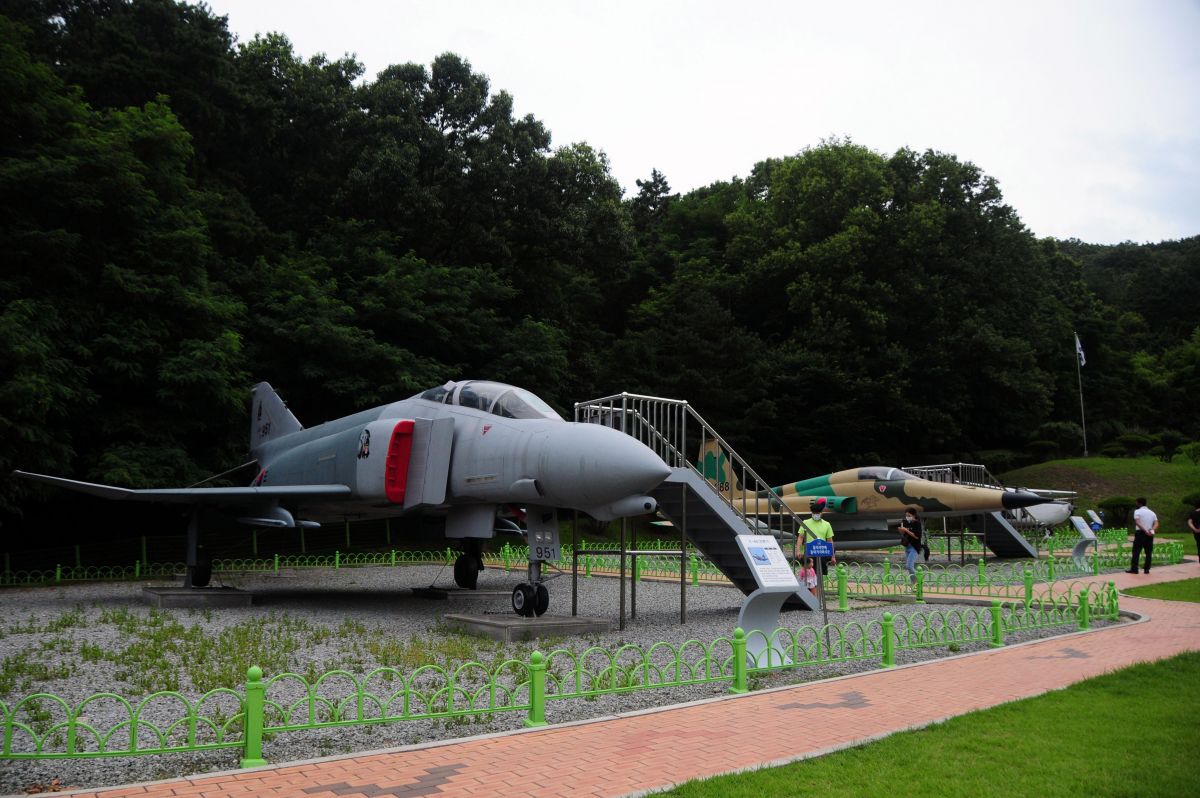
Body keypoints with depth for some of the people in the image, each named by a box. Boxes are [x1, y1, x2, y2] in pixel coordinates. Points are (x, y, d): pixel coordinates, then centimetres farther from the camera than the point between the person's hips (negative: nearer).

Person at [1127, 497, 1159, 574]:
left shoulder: (1137, 511, -2)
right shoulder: (1152, 512, 14)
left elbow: (1137, 523, -18)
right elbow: (1156, 524, 0)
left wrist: (1144, 530, -23)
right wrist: (1152, 530, -14)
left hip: (1140, 533, -5)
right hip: (1149, 534, 5)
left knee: (1136, 552, -2)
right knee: (1148, 552, 8)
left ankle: (1134, 569, -4)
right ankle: (1147, 569, 6)